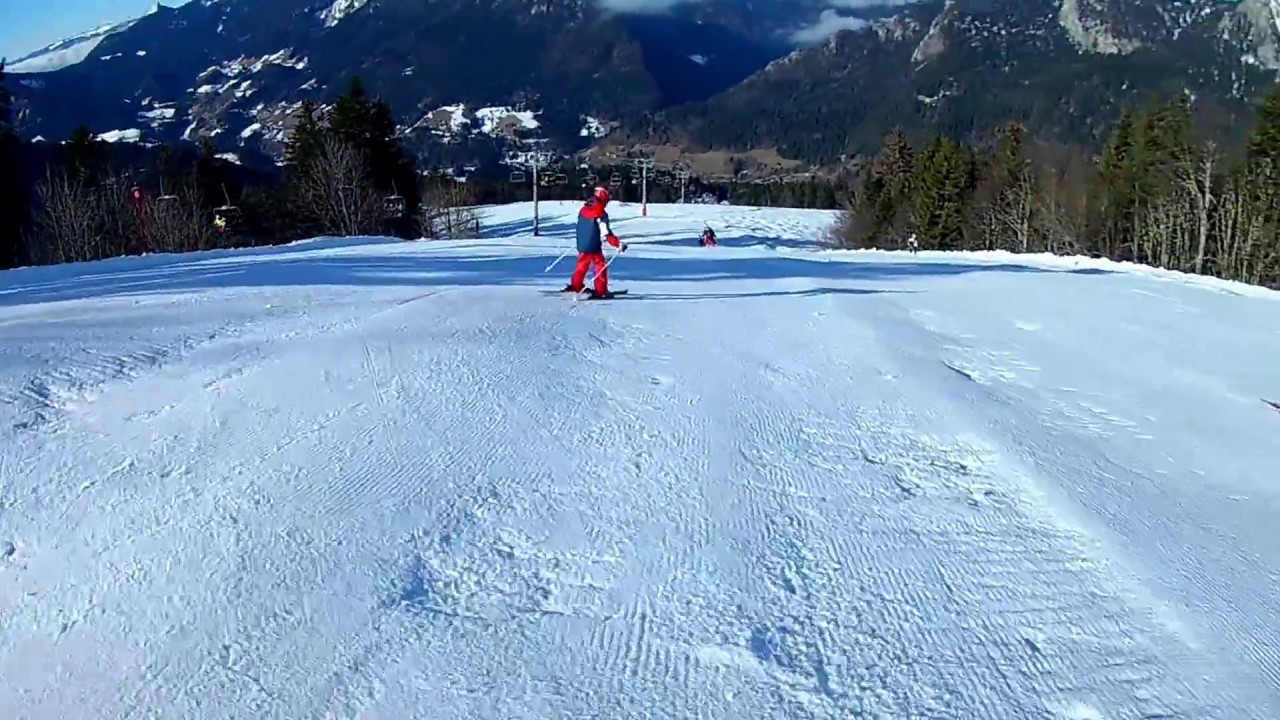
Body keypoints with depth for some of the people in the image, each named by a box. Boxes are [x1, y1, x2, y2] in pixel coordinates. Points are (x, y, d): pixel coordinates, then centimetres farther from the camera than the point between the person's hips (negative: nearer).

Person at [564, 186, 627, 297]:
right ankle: (601, 291, 2)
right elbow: (606, 234, -20)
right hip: (594, 246, -7)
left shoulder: (583, 210, 5)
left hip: (582, 245, 7)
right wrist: (619, 244, -19)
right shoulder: (601, 214, -16)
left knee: (582, 265, 23)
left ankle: (575, 285, 31)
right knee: (601, 266, 4)